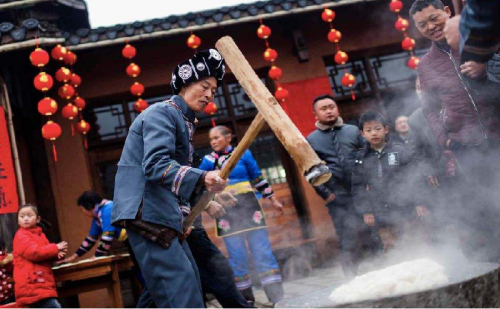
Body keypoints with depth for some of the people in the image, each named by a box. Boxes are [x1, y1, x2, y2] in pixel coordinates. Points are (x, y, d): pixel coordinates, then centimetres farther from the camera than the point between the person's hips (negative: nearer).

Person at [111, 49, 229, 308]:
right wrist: (202, 179, -39)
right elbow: (156, 166, -25)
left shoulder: (183, 121, 22)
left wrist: (202, 203, 25)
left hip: (162, 215, 11)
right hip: (145, 212, -11)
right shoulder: (162, 113, -10)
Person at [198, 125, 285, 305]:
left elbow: (258, 178, 10)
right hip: (226, 212, 1)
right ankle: (246, 298, 17)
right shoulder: (208, 160, 5)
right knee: (237, 257, 3)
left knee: (262, 252, -3)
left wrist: (273, 199, 13)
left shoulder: (244, 154, 2)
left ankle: (277, 297, 0)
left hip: (249, 206, -1)